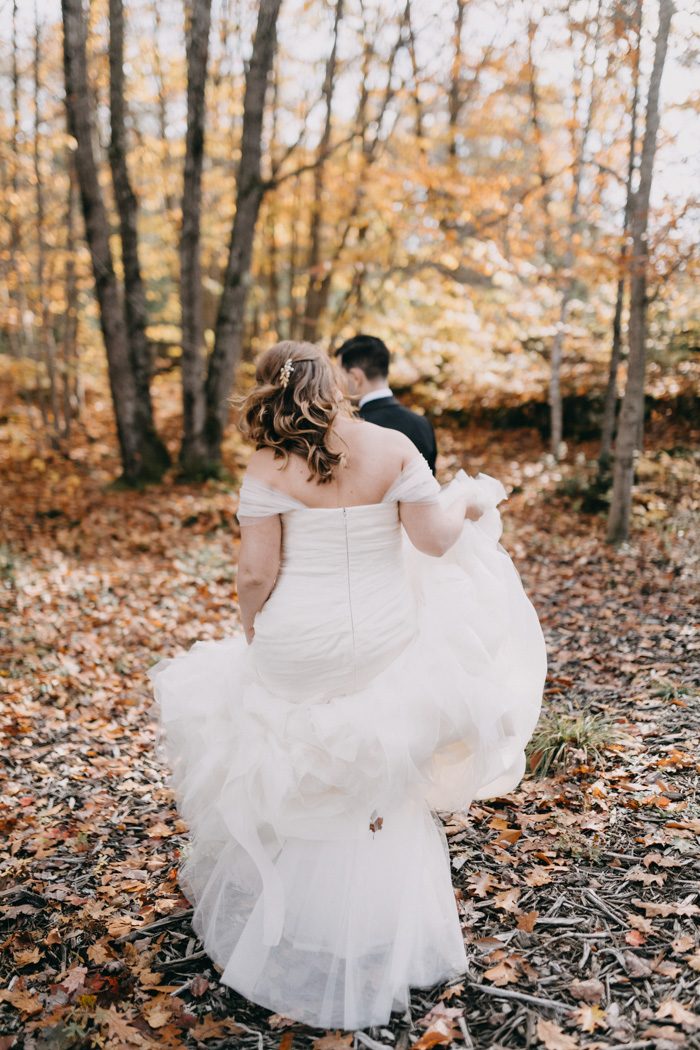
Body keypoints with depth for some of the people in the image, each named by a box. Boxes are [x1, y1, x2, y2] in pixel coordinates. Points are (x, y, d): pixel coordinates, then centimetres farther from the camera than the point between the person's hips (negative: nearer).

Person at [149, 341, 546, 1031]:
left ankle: (287, 943, 39)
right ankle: (378, 948, 37)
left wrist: (251, 631, 6)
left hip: (299, 644, -1)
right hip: (384, 636, 2)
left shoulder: (267, 467, -12)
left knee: (289, 784, 21)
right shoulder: (393, 448, -9)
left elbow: (256, 570, -12)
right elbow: (435, 538, -8)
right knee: (380, 787, 20)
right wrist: (467, 505, 13)